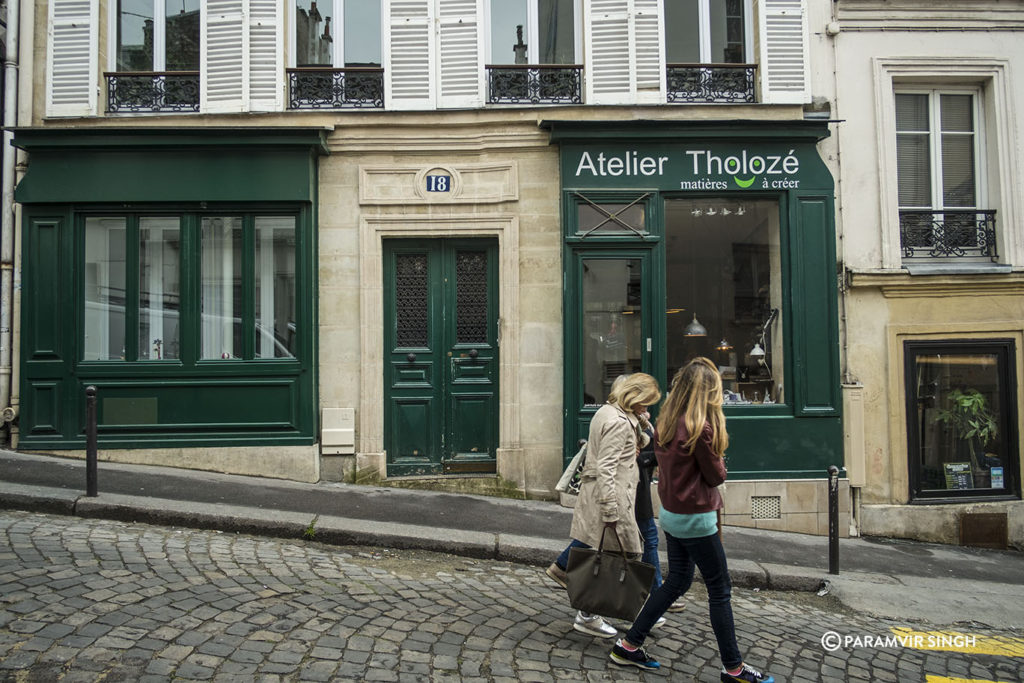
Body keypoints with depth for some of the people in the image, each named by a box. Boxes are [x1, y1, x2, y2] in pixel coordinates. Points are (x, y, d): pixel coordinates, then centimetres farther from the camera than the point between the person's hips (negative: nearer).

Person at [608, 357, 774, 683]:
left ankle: (628, 645, 23)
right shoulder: (701, 427, -20)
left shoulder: (665, 422, 3)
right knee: (720, 591, 7)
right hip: (695, 518, -8)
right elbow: (716, 475, -10)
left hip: (671, 512, 8)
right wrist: (719, 461, 8)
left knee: (677, 582, 19)